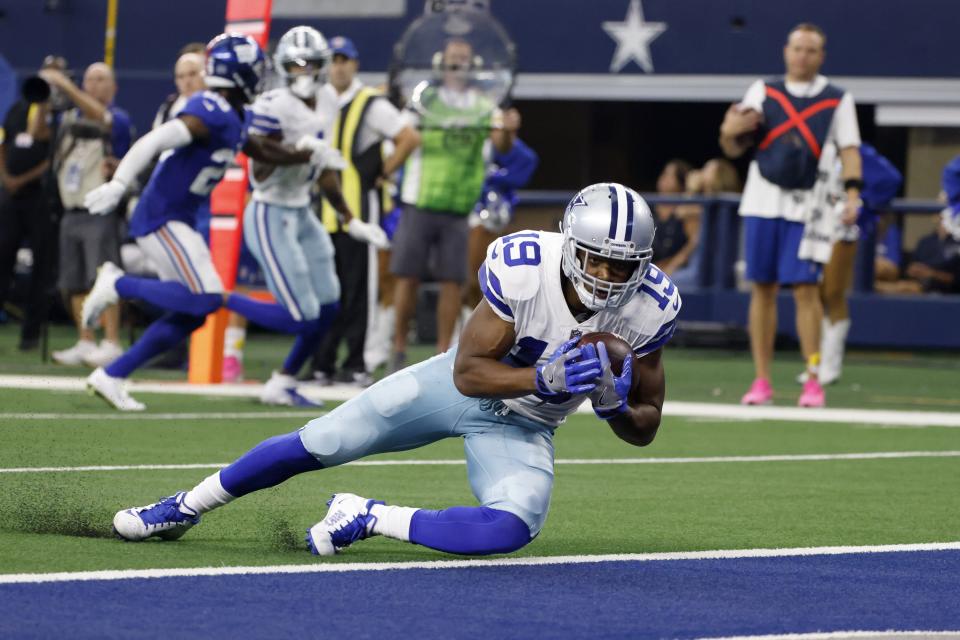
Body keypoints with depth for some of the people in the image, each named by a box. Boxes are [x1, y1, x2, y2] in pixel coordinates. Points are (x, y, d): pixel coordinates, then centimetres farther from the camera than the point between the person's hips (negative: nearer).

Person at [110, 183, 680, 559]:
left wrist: (613, 403, -32)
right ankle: (186, 508, 27)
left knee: (513, 530, -30)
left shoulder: (648, 309, -23)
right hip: (457, 386, -1)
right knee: (316, 446, 2)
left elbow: (645, 429, -9)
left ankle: (369, 520, -11)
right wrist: (542, 378, -39)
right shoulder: (522, 270, -31)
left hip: (519, 429, 1)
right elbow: (468, 373, -23)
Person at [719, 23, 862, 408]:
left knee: (806, 289, -9)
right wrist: (729, 133, -13)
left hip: (806, 206, -2)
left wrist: (852, 191, -18)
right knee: (762, 288, 2)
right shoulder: (763, 91, 11)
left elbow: (849, 149, -2)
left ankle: (813, 382, -6)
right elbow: (734, 149, 10)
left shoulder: (838, 101, 6)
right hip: (763, 201, 2)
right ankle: (761, 381, 7)